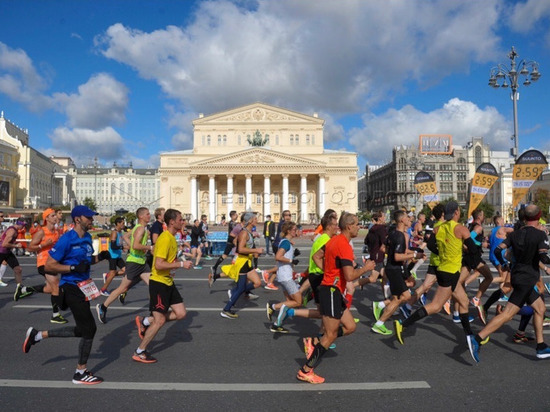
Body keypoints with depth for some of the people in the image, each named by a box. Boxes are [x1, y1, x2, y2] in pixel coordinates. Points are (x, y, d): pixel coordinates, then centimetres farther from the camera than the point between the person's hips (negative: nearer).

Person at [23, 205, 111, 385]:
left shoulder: (87, 238, 9)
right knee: (89, 328, -4)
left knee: (83, 330, 17)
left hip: (83, 287, 9)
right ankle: (81, 373, 14)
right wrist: (74, 268, -24)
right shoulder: (66, 240, -17)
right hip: (71, 287, -9)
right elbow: (49, 266, -16)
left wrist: (99, 257, 2)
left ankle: (38, 335, 30)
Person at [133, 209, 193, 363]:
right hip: (158, 282, -9)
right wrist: (181, 264, -22)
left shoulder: (171, 238, 10)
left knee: (181, 313, 8)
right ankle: (139, 353, 14)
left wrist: (178, 261, 7)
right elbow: (159, 264, -28)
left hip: (168, 282, 9)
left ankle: (145, 321, 18)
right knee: (160, 320, -3)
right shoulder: (165, 239, -21)